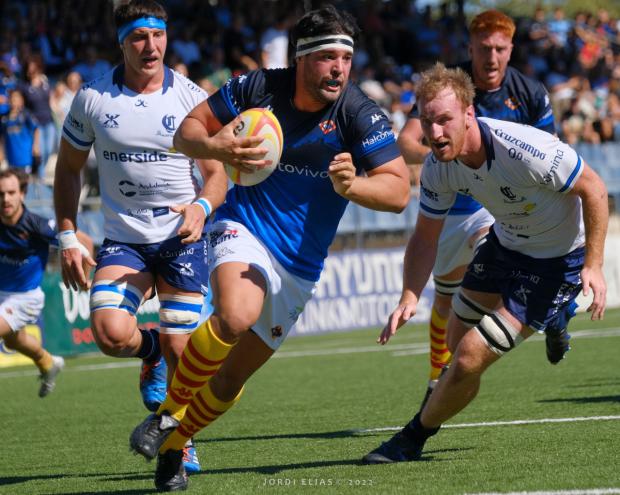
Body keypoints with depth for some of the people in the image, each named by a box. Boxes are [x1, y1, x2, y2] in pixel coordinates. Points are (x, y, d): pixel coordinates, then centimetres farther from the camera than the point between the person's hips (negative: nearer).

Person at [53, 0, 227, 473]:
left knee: (180, 350, -3)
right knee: (111, 332, -24)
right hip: (122, 238, 0)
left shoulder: (192, 98, -4)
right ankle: (151, 353, 13)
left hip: (182, 237, 0)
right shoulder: (91, 98, -2)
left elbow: (216, 172, 1)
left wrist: (202, 206, -21)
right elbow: (69, 169, 10)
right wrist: (68, 237, 2)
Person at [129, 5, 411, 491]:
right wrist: (215, 147, -20)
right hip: (244, 228, -2)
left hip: (299, 265, 2)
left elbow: (398, 191, -16)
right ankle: (168, 411, -12)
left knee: (232, 378, 7)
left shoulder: (360, 114, -13)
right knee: (236, 315, -34)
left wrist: (351, 185, -37)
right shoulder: (258, 87, -8)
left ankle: (173, 444, 35)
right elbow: (187, 130, 3)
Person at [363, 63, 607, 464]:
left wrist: (593, 264, -25)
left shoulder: (525, 150, -36)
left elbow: (593, 188, -22)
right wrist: (409, 297, -18)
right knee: (457, 340, 21)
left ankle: (413, 439, 12)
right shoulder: (438, 166, -15)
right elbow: (426, 237, -3)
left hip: (559, 261, -7)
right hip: (505, 242, 7)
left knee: (469, 360, -12)